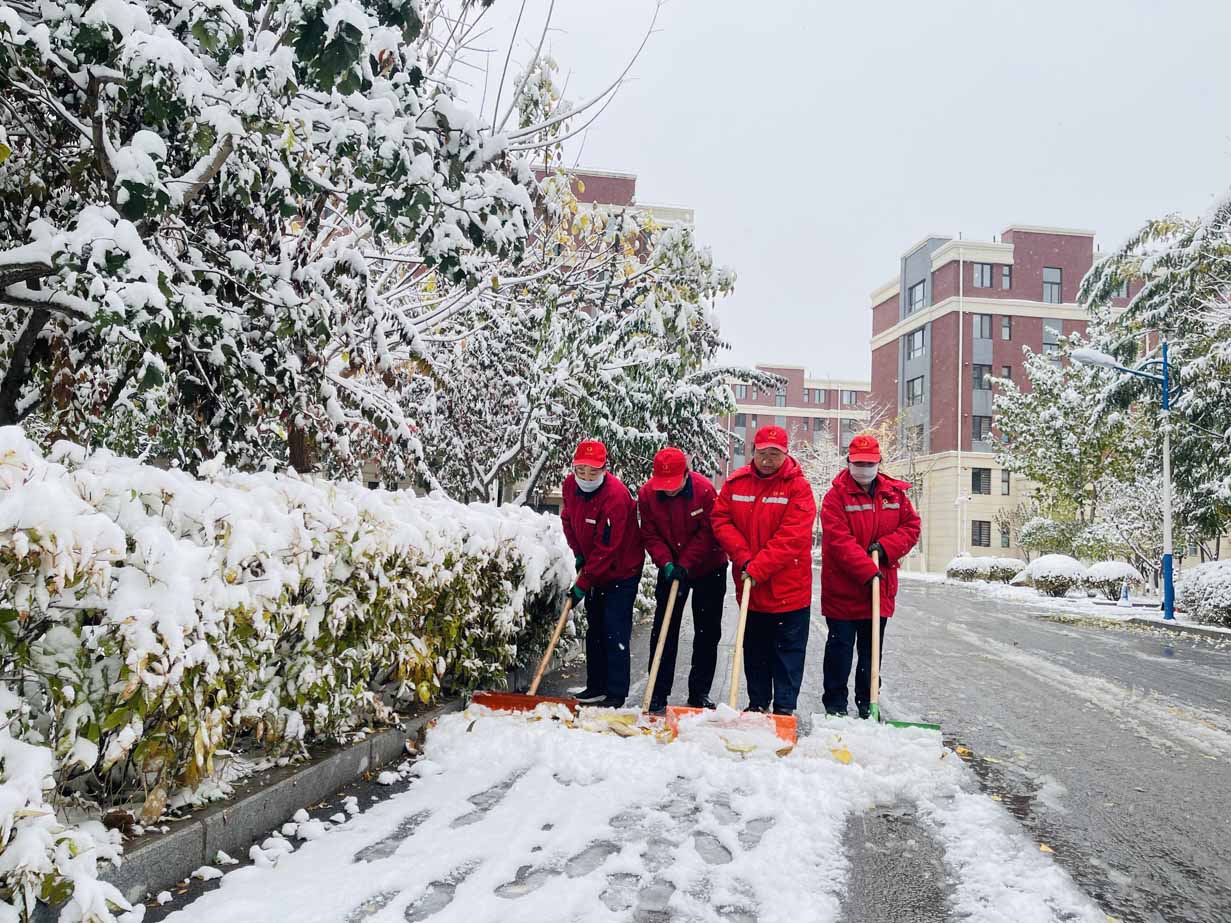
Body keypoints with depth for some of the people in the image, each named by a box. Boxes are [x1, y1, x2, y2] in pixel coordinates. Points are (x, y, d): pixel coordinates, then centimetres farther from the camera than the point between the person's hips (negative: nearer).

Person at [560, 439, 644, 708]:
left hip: (622, 572, -8)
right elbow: (568, 518, 13)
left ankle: (616, 695, 0)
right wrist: (578, 553, 1)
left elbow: (605, 548, -28)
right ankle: (596, 688, 26)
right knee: (594, 630, 14)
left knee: (615, 633, -8)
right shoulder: (570, 485, -7)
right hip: (594, 570, 8)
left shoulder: (616, 496, -30)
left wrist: (582, 584, -24)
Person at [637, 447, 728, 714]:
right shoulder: (647, 493, -14)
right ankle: (658, 694, 5)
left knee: (707, 632, 5)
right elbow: (650, 535, -9)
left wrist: (685, 565, -21)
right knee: (663, 630, -1)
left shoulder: (704, 489, -21)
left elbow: (707, 533, -17)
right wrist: (666, 563, -22)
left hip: (708, 569, -1)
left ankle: (699, 693, 17)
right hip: (670, 569, 2)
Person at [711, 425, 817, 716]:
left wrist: (759, 568, -22)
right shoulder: (735, 483, 2)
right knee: (754, 649, 15)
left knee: (788, 649, 5)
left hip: (788, 586, -4)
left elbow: (793, 536, -18)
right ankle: (757, 704, 27)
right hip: (749, 585, 4)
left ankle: (785, 708, 14)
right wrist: (744, 559, -15)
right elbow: (721, 520, -2)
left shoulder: (797, 486, -10)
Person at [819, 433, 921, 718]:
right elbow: (839, 541, -19)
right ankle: (835, 704, 15)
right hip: (842, 588, -5)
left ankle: (867, 703, 27)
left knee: (872, 648, 15)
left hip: (880, 588, 5)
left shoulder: (895, 493, 5)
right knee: (840, 646, 3)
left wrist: (886, 547, -10)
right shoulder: (836, 496, -11)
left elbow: (911, 526, 8)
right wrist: (868, 571, -26)